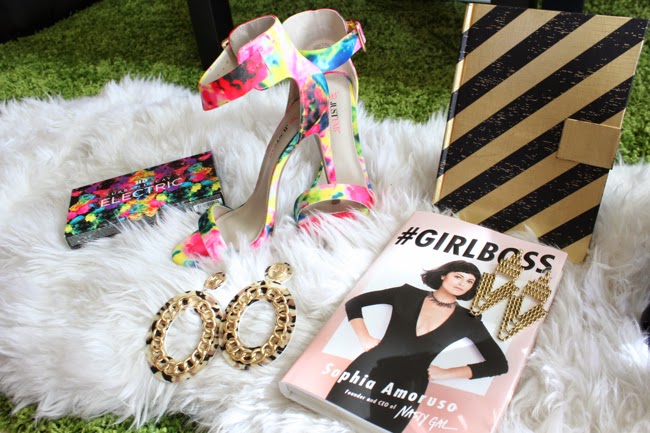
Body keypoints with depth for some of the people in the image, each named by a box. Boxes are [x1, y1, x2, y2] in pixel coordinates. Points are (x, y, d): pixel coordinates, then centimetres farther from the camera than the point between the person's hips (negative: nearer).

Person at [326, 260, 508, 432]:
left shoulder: (468, 322, 5)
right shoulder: (408, 294, 5)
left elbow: (499, 364, 3)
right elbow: (353, 304, 8)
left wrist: (446, 373, -3)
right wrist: (364, 339, -6)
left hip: (406, 392, 0)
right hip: (366, 370, 1)